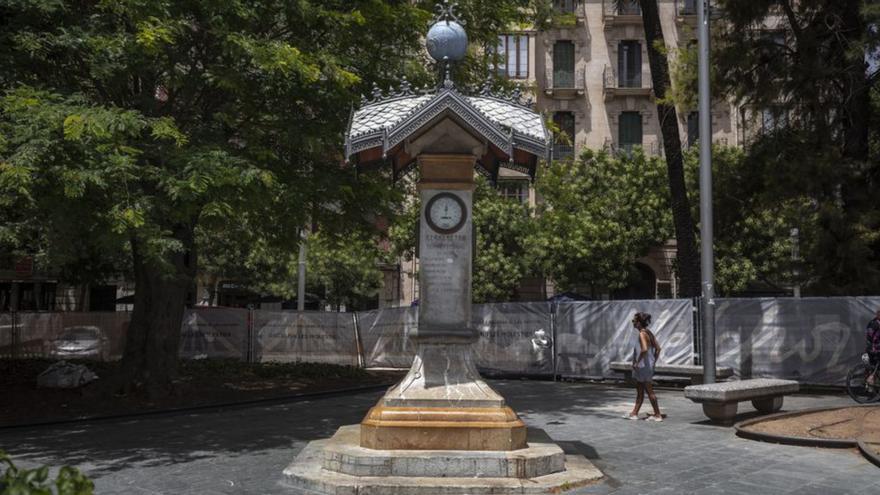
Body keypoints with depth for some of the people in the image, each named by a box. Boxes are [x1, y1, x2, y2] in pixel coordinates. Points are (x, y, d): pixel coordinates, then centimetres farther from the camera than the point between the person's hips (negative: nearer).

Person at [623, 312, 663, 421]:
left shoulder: (642, 334, -18)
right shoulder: (649, 333, 9)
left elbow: (644, 349, -32)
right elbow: (658, 348, 13)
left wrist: (637, 362, -24)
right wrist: (653, 362, 16)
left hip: (643, 366, -10)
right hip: (648, 366, 10)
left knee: (649, 391, 0)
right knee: (639, 391, 15)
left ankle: (657, 415, 7)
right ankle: (634, 413, 22)